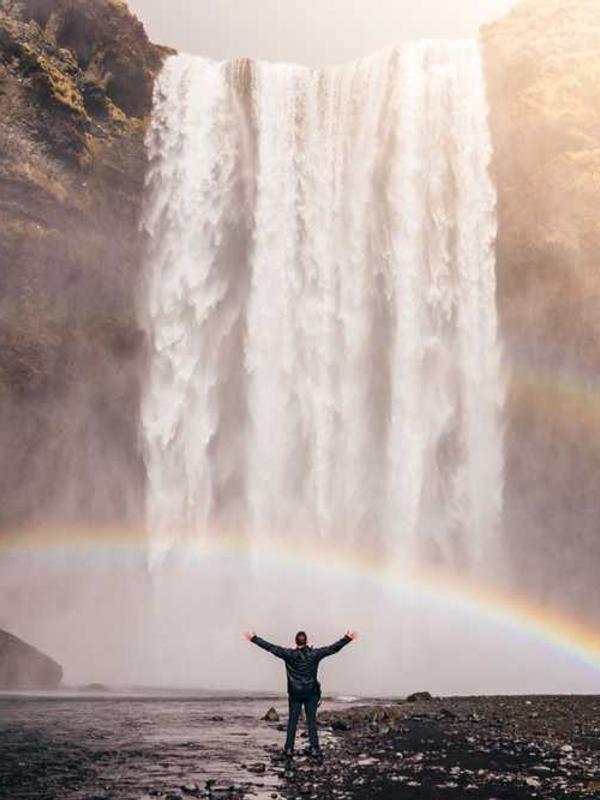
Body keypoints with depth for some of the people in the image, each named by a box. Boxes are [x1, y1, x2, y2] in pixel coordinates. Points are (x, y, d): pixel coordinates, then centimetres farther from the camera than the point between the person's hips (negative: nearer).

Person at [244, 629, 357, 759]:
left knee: (292, 721, 7)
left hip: (294, 693, 0)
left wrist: (254, 639, -1)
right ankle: (314, 748, 5)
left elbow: (271, 647, -7)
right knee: (312, 721, 8)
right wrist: (347, 638, 3)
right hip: (311, 693, 0)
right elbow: (333, 648, -5)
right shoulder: (314, 654, -9)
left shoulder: (289, 654, -9)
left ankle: (289, 748, 7)